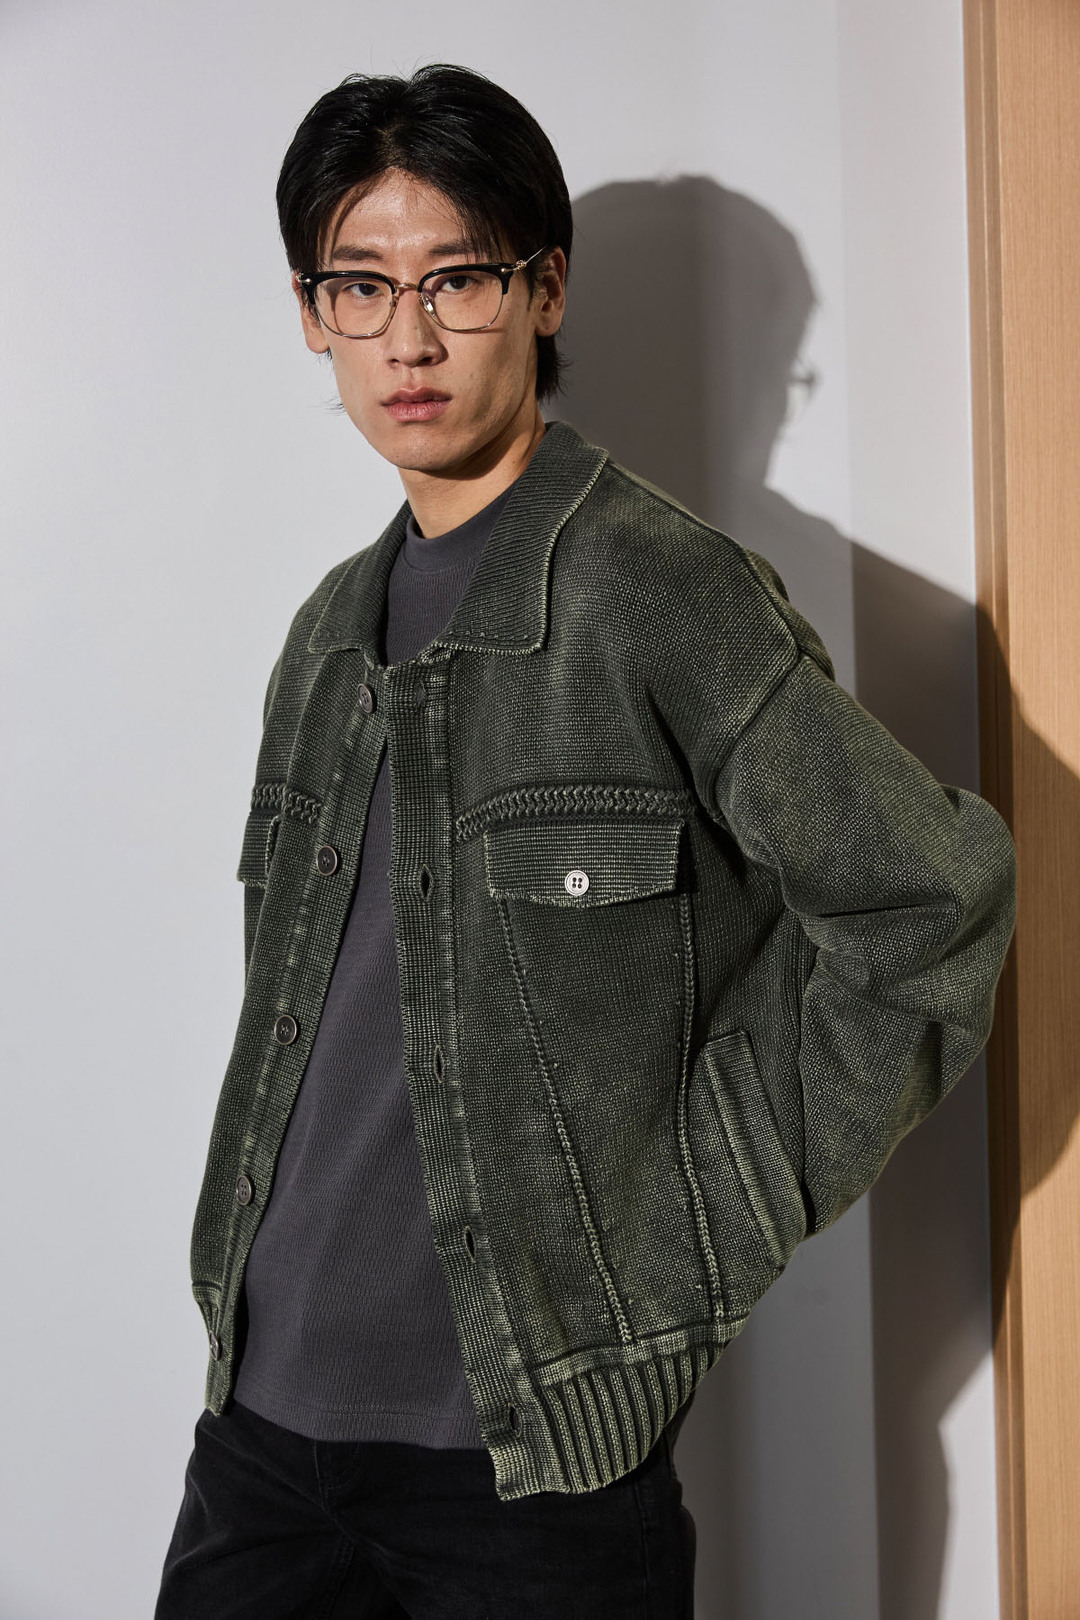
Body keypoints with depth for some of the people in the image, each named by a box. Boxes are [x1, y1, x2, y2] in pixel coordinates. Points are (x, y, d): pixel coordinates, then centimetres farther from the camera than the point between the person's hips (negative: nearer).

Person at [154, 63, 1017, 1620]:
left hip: (534, 1447, -5)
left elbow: (935, 898, -13)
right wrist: (242, 1290, 10)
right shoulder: (336, 628, 8)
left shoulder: (662, 587, -12)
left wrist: (711, 1211, -9)